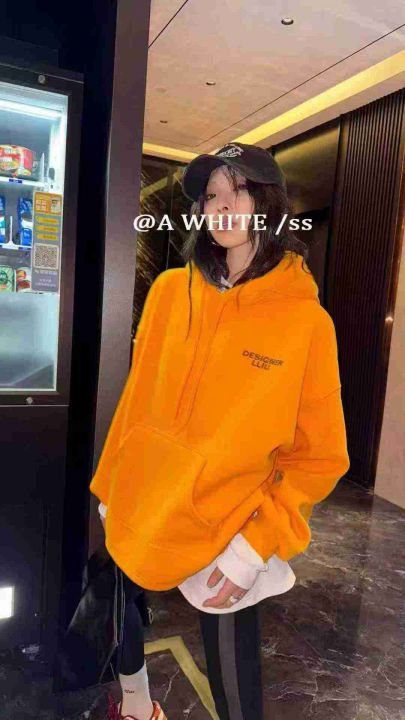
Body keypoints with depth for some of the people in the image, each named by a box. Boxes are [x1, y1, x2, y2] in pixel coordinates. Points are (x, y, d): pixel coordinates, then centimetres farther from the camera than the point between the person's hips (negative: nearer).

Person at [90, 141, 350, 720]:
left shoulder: (307, 321, -13)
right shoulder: (170, 291, -2)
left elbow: (319, 456, -9)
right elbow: (135, 399, 5)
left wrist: (256, 545, -14)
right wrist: (111, 486, 8)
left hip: (227, 544, -4)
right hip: (133, 518, 5)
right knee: (112, 613, 26)